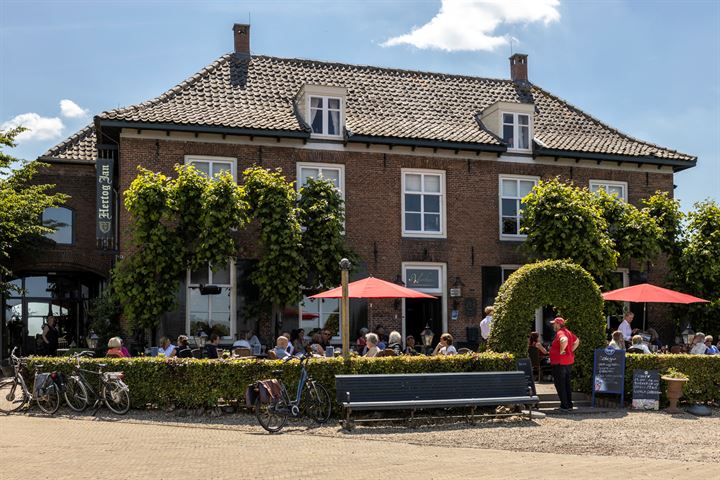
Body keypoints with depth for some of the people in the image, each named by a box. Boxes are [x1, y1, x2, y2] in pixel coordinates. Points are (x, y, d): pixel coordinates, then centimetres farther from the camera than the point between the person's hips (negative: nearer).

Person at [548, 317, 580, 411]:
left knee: (560, 385, -2)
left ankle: (564, 405, -1)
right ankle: (569, 404, 19)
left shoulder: (560, 333, -17)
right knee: (567, 384, 15)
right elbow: (577, 341, 25)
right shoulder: (568, 332, 12)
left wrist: (561, 351, -25)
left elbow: (564, 340, -39)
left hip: (559, 363, -9)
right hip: (569, 362, 9)